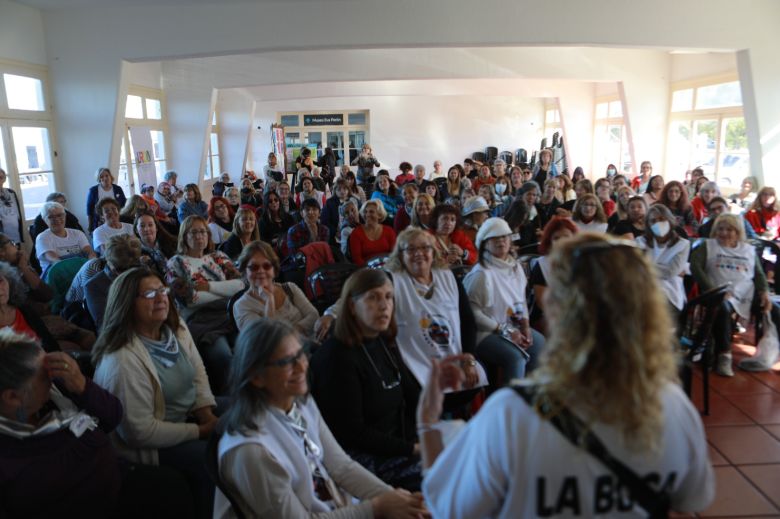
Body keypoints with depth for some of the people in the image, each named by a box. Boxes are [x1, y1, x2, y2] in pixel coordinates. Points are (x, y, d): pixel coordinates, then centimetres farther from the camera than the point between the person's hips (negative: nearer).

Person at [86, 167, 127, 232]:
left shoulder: (118, 189, 4)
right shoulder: (93, 190, 0)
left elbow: (124, 205, 11)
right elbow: (89, 209, 4)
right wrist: (90, 226, 3)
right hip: (98, 225, -1)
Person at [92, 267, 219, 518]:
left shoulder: (176, 328, -3)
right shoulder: (123, 359, -29)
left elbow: (198, 374, 4)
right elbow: (140, 431, -27)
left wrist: (208, 416, -11)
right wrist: (200, 431, -22)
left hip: (188, 415, 8)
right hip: (149, 444, -8)